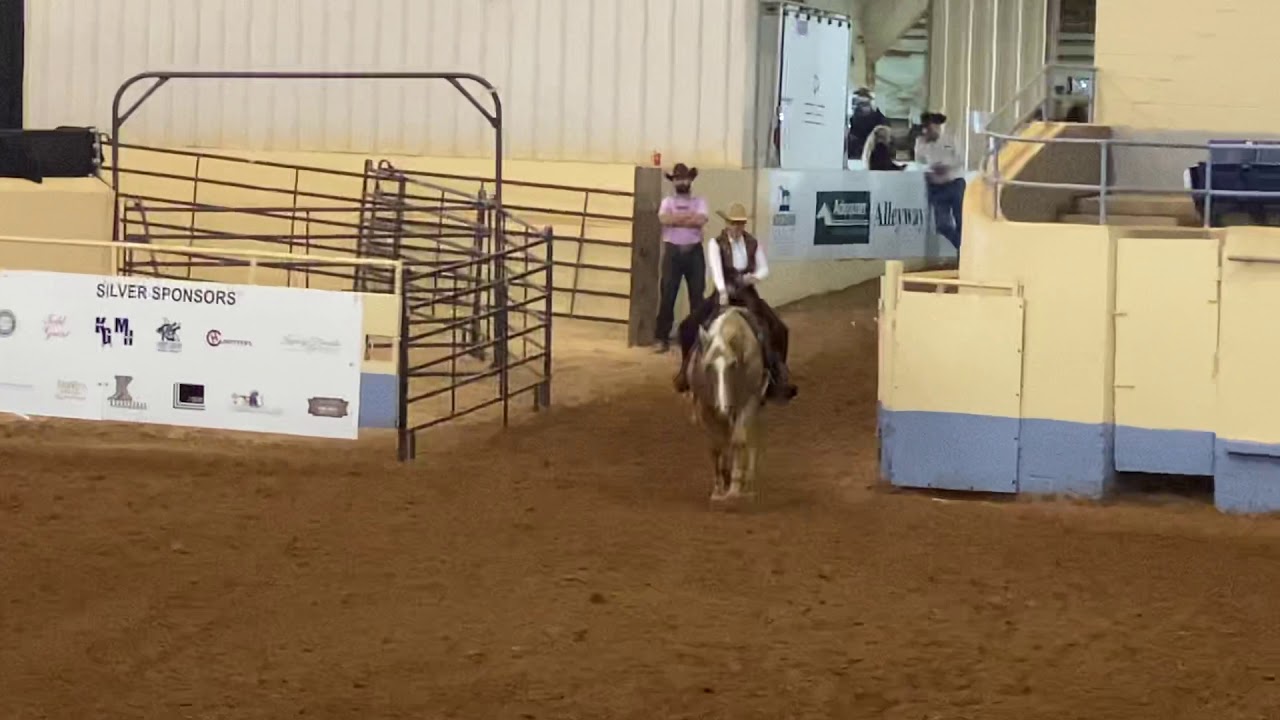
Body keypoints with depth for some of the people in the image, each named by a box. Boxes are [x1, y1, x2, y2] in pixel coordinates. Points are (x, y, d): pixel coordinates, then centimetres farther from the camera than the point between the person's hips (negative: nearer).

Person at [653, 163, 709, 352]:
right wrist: (689, 216, -13)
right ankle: (662, 337, 2)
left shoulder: (699, 201, 6)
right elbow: (664, 219, -15)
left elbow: (701, 220, -13)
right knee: (667, 294, -2)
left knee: (697, 294, 4)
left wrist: (676, 219, -11)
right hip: (673, 251, -1)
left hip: (694, 252, 1)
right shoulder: (668, 201, 6)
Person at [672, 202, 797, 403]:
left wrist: (754, 277, -21)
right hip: (723, 294, -2)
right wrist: (722, 291, -41)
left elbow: (764, 268, 3)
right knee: (690, 325, -21)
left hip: (748, 294, 2)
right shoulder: (716, 244, -8)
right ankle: (689, 370, -1)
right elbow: (716, 268, -25)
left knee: (778, 329, -14)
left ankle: (776, 376, 1)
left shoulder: (753, 243, 2)